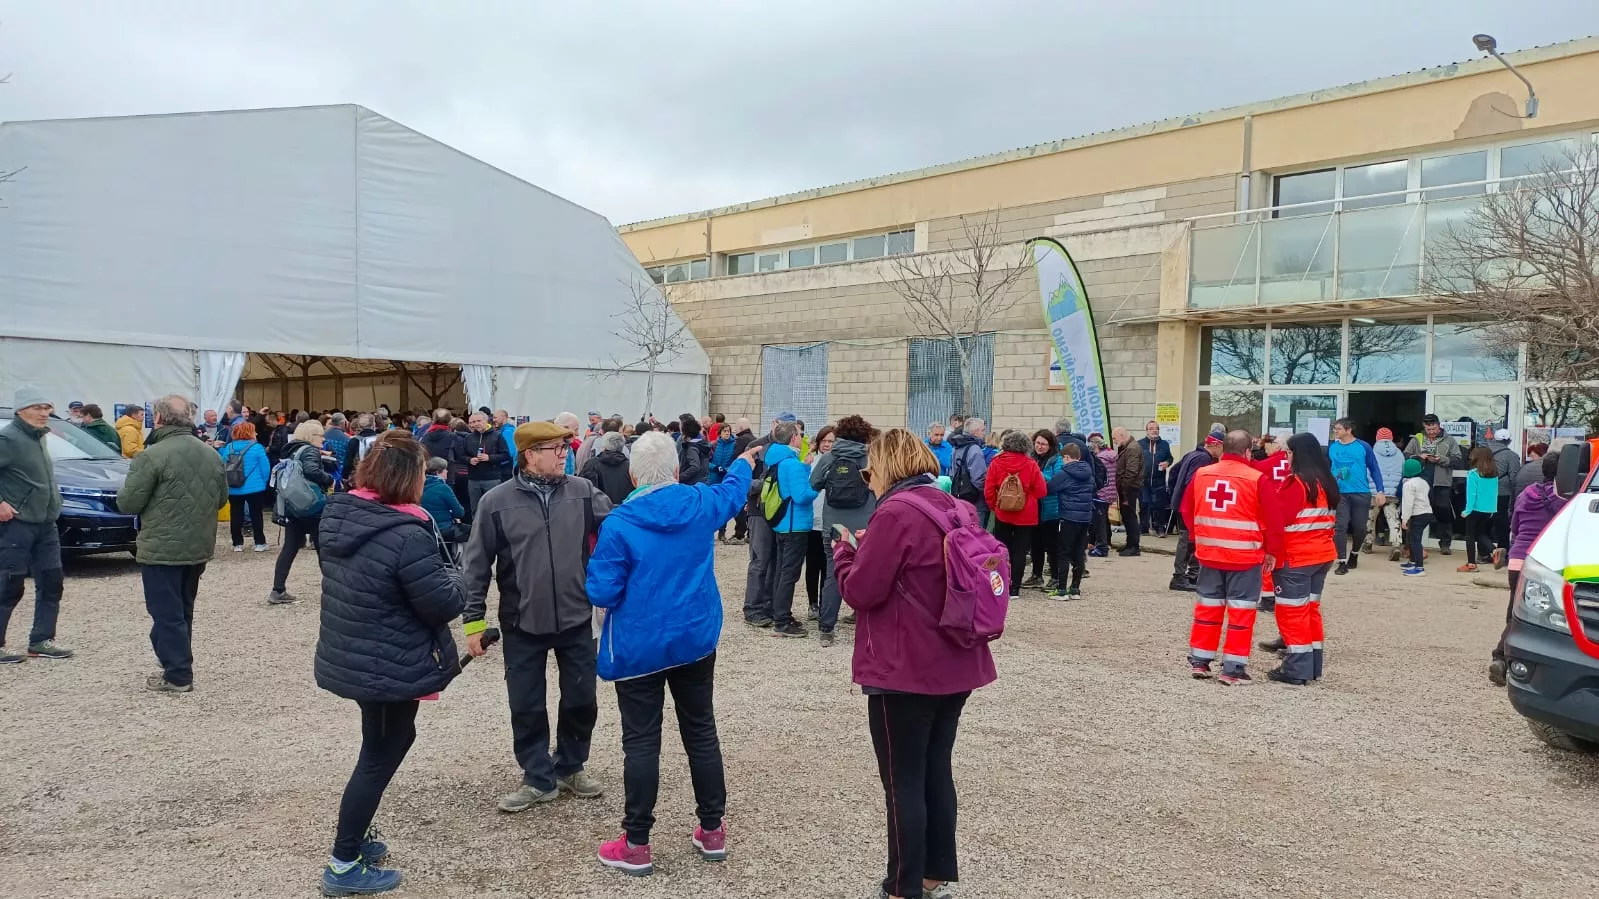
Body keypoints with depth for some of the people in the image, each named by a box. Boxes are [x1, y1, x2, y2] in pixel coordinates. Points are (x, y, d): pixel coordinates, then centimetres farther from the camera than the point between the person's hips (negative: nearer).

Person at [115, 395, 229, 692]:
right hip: (199, 547, 7)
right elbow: (221, 499, 15)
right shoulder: (211, 454, 7)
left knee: (166, 613, 0)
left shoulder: (153, 455, -15)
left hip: (161, 548, -7)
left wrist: (155, 498, 6)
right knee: (182, 611, 18)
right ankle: (179, 669, 25)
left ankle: (178, 676, 2)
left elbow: (127, 503, -13)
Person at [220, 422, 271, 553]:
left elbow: (223, 466, 8)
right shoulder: (257, 447, -11)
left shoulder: (228, 447, 2)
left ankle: (237, 544, 13)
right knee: (256, 514, 6)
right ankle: (259, 543, 8)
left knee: (236, 515, 10)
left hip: (233, 488, 3)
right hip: (254, 488, -3)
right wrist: (263, 482, 7)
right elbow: (265, 468, -9)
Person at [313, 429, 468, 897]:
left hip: (349, 657, 9)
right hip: (391, 667, -9)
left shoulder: (337, 515, 0)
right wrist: (458, 583, -1)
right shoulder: (407, 535, -28)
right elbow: (443, 604, -23)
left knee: (387, 741, 26)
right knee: (379, 757, 8)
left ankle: (355, 834, 37)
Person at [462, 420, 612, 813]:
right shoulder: (497, 501, -8)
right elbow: (476, 565, -3)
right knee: (526, 707, 9)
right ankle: (539, 778, 28)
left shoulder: (583, 492, -2)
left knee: (581, 700, 13)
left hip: (576, 619, 2)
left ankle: (570, 768, 35)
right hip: (522, 624, -1)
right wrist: (474, 620, -4)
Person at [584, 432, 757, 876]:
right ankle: (712, 831, 25)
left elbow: (601, 593, -16)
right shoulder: (700, 504, -3)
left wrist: (598, 565, 6)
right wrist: (743, 463, 41)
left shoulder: (620, 523, -17)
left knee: (641, 743, 3)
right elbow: (732, 490, 20)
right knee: (701, 733, 14)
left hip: (639, 648, -4)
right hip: (695, 639, 4)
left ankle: (636, 845, 12)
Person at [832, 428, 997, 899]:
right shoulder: (954, 509, 7)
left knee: (902, 783, 4)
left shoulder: (896, 512, -18)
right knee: (936, 771, 18)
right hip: (955, 665, 8)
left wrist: (844, 551, 1)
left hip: (905, 671, -8)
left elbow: (860, 591, -16)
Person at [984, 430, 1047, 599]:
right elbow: (1041, 491, -5)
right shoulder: (1031, 465, -10)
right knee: (1020, 551, 6)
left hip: (1002, 515, 1)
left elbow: (988, 491, -5)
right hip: (1026, 516, -1)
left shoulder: (996, 463, -7)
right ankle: (1014, 589, 5)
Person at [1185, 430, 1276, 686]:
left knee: (1207, 605, 14)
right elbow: (1271, 520, -7)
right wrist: (1270, 550, 6)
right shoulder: (1257, 479, -10)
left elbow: (1187, 511, 11)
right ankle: (1233, 668, 5)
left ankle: (1199, 661, 19)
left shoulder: (1201, 474, 2)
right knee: (1240, 610, 4)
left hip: (1209, 553, 4)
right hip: (1245, 556, -4)